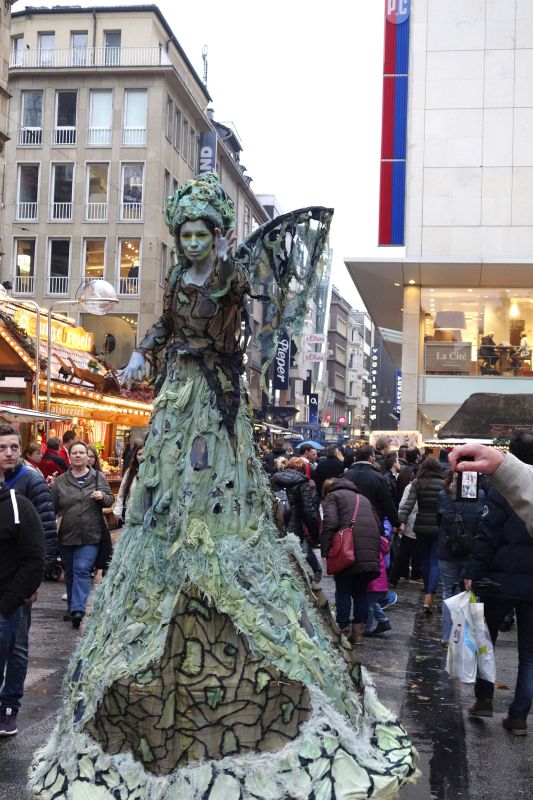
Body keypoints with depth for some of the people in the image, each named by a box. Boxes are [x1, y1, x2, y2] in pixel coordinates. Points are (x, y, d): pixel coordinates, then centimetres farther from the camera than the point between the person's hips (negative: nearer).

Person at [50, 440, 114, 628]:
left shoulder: (98, 477, 4)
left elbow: (110, 499, 9)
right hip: (66, 535, 3)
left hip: (90, 536, -2)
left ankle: (78, 609, -17)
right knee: (69, 572, 13)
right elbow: (52, 507, 7)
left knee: (82, 570, -13)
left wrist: (103, 496, -13)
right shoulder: (60, 482, 5)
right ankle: (72, 607, 27)